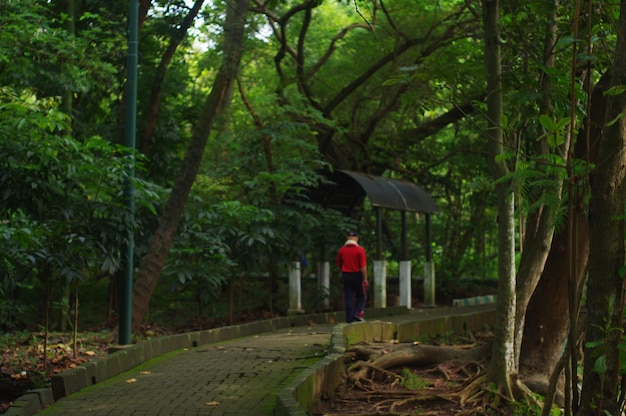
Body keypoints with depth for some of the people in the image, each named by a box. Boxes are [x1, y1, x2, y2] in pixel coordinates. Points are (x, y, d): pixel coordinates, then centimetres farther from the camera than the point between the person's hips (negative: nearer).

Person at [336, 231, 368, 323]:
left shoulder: (341, 250, 1)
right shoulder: (359, 249, -11)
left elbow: (339, 264, 11)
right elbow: (363, 266, -15)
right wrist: (365, 279, -12)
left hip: (345, 276, 3)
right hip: (357, 275, -3)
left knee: (348, 298, 5)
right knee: (361, 297, 11)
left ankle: (349, 319, 3)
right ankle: (358, 313, -7)